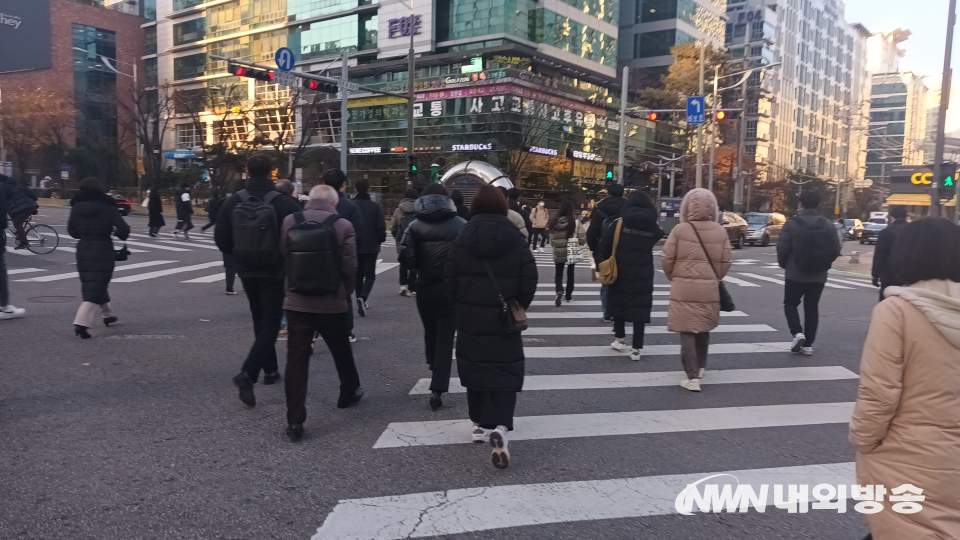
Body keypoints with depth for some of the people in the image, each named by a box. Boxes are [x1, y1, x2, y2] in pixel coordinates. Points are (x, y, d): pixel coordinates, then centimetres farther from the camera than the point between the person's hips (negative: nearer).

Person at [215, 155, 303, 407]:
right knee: (270, 323, 2)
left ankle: (270, 370, 30)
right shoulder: (286, 204, -15)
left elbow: (221, 238, 1)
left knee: (260, 321, 21)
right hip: (275, 272, -4)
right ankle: (247, 373, -15)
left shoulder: (232, 202, -3)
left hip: (247, 271, 4)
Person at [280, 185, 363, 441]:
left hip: (297, 301, 1)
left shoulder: (290, 221, -2)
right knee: (342, 351, 22)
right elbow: (350, 267, -7)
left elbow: (283, 256, 9)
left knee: (296, 359, 3)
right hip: (331, 303, -1)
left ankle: (294, 421, 3)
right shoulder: (343, 226, -9)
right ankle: (349, 392, 44)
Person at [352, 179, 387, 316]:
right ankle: (363, 297, -21)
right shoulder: (375, 206, -9)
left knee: (358, 274, 16)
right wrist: (381, 239, 9)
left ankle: (361, 300, 20)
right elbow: (381, 227, -9)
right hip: (371, 247, -2)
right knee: (370, 275, 2)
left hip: (355, 247, 3)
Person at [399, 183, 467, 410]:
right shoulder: (461, 225, -3)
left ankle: (434, 368, 47)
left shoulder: (415, 226, 0)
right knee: (445, 338, 2)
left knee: (430, 332, 24)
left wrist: (422, 266, 8)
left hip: (425, 287, 2)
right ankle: (437, 389, -6)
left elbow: (406, 257, -10)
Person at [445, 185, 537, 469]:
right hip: (505, 320, -1)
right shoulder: (516, 239, -4)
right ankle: (499, 427, -16)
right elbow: (529, 280, -5)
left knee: (475, 370, 16)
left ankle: (480, 424, 26)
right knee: (505, 374, 2)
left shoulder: (462, 238, -3)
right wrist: (519, 308, 10)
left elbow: (449, 280, -2)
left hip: (470, 319, 1)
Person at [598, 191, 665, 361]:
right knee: (640, 307, 4)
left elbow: (604, 245, -7)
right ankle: (636, 349, 4)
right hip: (644, 275, 1)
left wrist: (602, 264, 3)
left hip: (621, 272, -1)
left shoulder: (619, 223, -6)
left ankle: (620, 339, 29)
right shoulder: (654, 226, 0)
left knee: (619, 303, 17)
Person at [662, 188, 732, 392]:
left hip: (684, 287, -3)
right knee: (703, 329, 21)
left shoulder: (680, 229, -9)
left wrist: (674, 278, 12)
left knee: (687, 331, 1)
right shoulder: (720, 231, 0)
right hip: (709, 287, 4)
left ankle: (692, 377, -3)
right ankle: (700, 368, 36)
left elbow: (668, 260, -6)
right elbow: (725, 262, 3)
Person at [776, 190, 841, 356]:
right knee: (812, 308, 11)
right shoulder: (827, 224, 0)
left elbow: (782, 248, -13)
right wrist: (823, 264, 18)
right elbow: (836, 250, 2)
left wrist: (784, 264, 6)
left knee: (790, 304, 14)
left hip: (795, 274, -3)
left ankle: (797, 333, -7)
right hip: (818, 276, 3)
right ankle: (808, 344, 12)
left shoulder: (792, 223, -12)